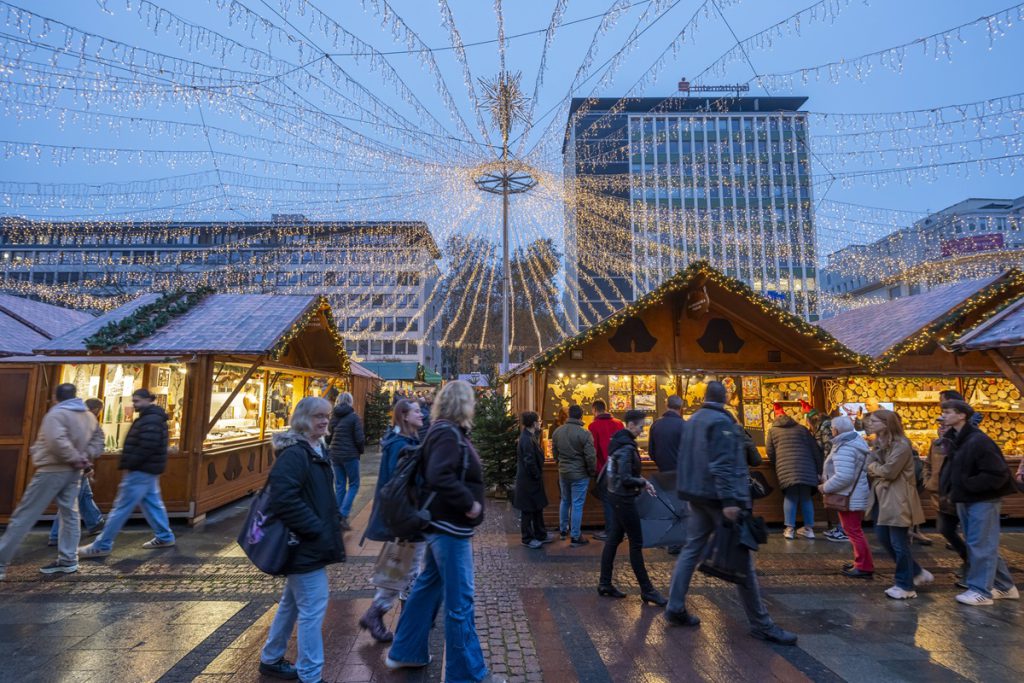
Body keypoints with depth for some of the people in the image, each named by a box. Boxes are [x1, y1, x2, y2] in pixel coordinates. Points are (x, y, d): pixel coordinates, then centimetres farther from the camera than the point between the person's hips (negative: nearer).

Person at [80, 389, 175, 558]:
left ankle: (102, 546, 6)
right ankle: (164, 537, 20)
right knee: (152, 503, 14)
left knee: (121, 508, -3)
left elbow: (146, 448, -26)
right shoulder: (151, 417, 16)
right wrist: (129, 463, 13)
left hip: (141, 470, -11)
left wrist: (128, 464, -17)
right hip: (148, 469, 11)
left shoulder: (150, 420, -19)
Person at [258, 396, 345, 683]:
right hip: (305, 544, -10)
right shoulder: (294, 453, -21)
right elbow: (283, 500, -28)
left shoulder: (317, 450, 10)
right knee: (313, 607, 0)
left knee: (292, 603, 23)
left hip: (310, 542, 10)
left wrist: (331, 526, 12)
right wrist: (317, 530, -23)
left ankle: (270, 659, 41)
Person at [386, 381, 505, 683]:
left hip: (444, 524, 10)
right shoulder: (449, 434, -20)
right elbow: (439, 477, -32)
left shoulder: (448, 432, 10)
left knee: (428, 586, 21)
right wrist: (469, 503, -24)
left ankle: (404, 652, 36)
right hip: (450, 526, -10)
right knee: (460, 602, 2)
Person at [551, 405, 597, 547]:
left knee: (565, 501, 22)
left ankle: (563, 530, 34)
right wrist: (592, 472, -1)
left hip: (563, 472, 6)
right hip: (579, 474, -5)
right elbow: (591, 456, -17)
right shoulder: (584, 434, -20)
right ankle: (575, 537, 13)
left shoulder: (557, 431, -2)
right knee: (577, 505, 4)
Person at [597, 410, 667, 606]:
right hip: (624, 499, -9)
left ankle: (605, 584, 23)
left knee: (613, 539, 14)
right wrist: (643, 483, -8)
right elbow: (626, 479, -24)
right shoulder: (626, 447, -21)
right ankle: (647, 590, 15)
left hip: (617, 496, 9)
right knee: (636, 543, 2)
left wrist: (640, 481, 7)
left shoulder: (618, 442, 9)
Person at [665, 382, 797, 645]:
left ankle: (675, 609, 16)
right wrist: (729, 500, -25)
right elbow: (722, 464, -22)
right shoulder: (721, 421, -14)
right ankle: (761, 624, 13)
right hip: (717, 497, -8)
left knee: (691, 549, 12)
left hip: (697, 495, 8)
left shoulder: (692, 421, 12)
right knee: (741, 559, 2)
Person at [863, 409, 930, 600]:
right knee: (883, 538, 13)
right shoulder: (879, 444, 12)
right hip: (881, 498, 9)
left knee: (899, 543, 2)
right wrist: (876, 468, -13)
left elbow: (889, 471, -22)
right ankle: (917, 573, 31)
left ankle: (905, 586, 17)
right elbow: (869, 467, 7)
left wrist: (874, 468, -6)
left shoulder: (901, 445, -16)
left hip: (897, 500, -9)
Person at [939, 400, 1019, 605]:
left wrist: (968, 485, -20)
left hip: (983, 500, -9)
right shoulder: (952, 439, 6)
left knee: (981, 545, -2)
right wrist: (949, 487, 0)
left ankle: (981, 591, 7)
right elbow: (951, 468, 16)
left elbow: (998, 474, -21)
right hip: (964, 500, 9)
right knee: (981, 545, 17)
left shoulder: (979, 441, -20)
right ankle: (1004, 587, 30)